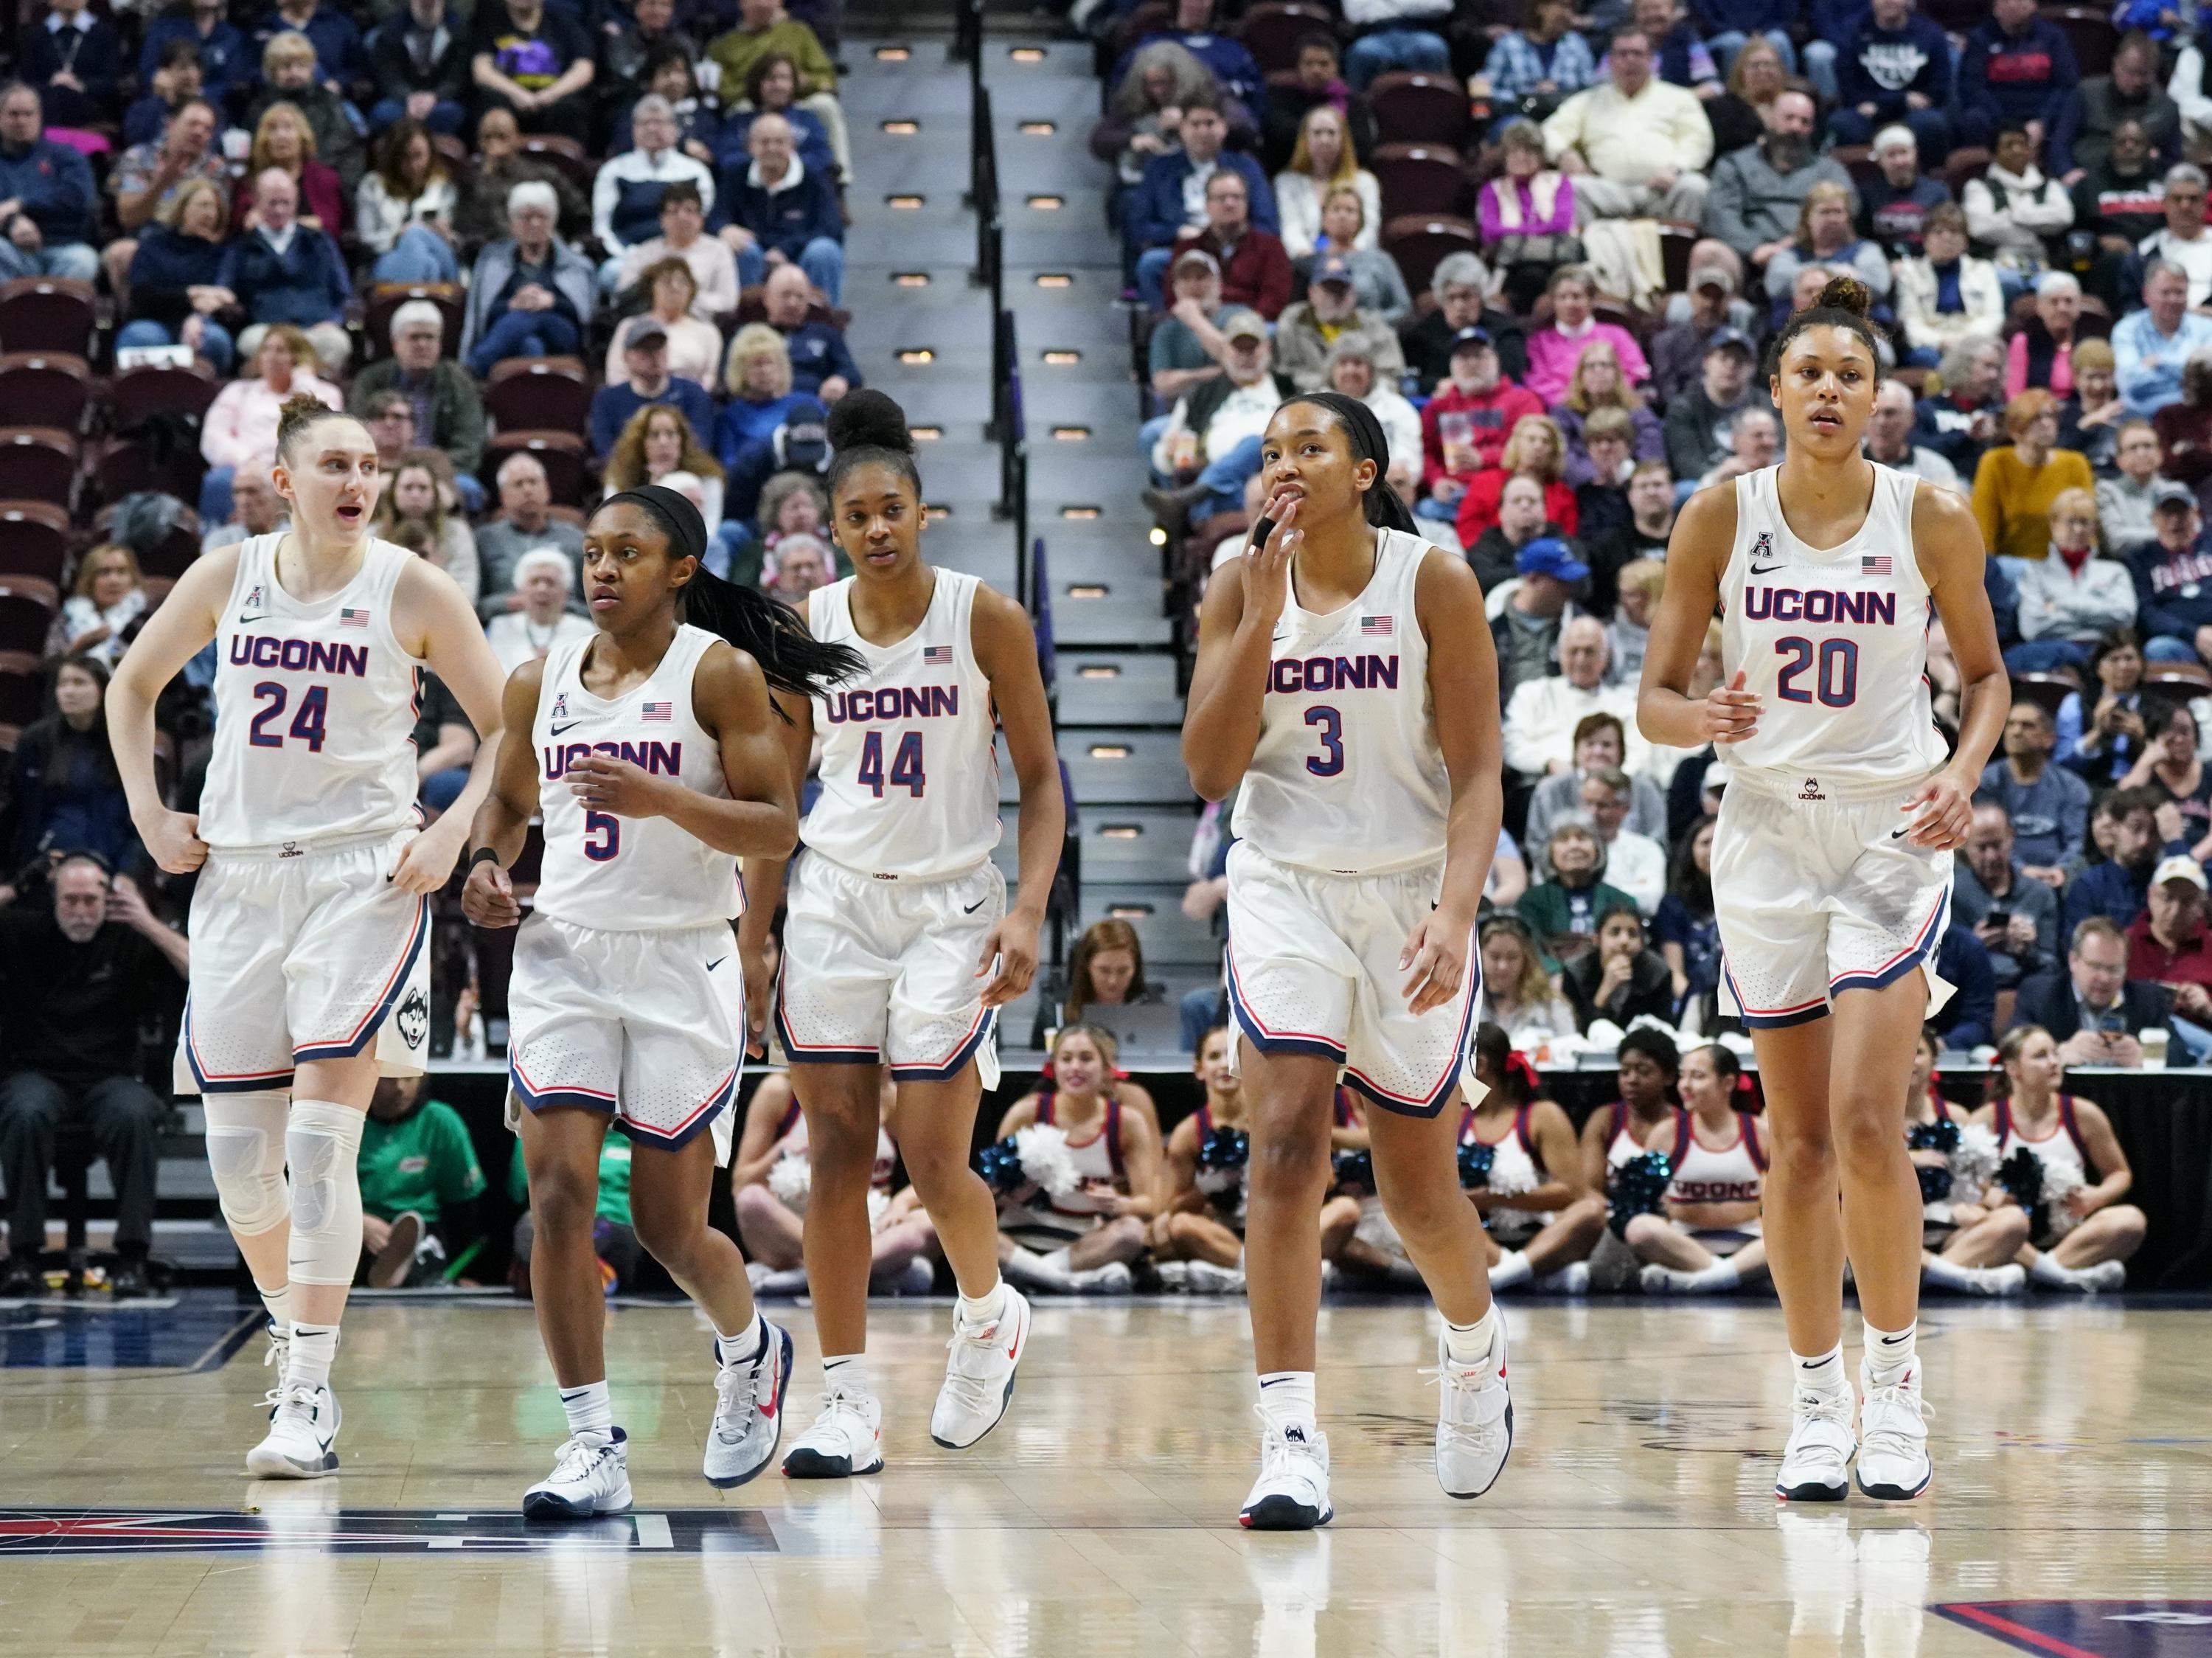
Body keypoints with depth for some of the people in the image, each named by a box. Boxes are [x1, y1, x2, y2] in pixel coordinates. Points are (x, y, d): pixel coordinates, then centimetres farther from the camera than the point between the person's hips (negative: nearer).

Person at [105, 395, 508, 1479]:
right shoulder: (227, 579, 5)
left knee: (320, 1142, -15)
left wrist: (453, 833, -8)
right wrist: (149, 814, 10)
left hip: (362, 876, -3)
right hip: (237, 878, 3)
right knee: (238, 1156, 4)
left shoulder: (411, 591, -2)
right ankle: (290, 1326, 32)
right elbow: (133, 686, 20)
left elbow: (506, 728, 4)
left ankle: (308, 1403, -13)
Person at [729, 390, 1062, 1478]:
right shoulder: (805, 630, 2)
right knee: (835, 1154, -2)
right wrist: (750, 941, 6)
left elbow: (1041, 779, -2)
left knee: (935, 1164, -5)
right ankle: (848, 1406, 2)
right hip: (832, 899, 3)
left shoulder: (985, 621, -6)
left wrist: (1028, 910, -15)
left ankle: (990, 1316, 26)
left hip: (950, 906, -3)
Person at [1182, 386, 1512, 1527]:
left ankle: (1474, 1347, 42)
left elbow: (1476, 774, -9)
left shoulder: (1434, 585, -7)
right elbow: (1210, 771, -8)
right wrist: (1262, 616, -15)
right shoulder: (1241, 593, 0)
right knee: (1286, 1143, -18)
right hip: (1284, 888, 1)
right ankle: (1290, 1440, -21)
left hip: (1409, 894, -1)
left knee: (1416, 1180, 9)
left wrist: (1454, 914, -23)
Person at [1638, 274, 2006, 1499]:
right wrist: (1703, 720, -21)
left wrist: (1964, 771, -9)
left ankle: (1896, 1383, 1)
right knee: (1799, 1137, 5)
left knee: (1867, 1122, -14)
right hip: (1768, 831, 1)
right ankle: (1816, 1401, 16)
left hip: (1893, 830, -1)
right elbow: (1654, 699, 1)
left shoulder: (1931, 521, -3)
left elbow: (1985, 671, 10)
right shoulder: (1719, 520, -2)